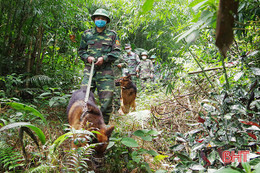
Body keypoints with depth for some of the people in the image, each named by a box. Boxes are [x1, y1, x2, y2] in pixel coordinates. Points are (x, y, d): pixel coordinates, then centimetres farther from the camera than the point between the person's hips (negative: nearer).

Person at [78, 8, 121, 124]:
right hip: (89, 69, 1)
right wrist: (87, 57, -2)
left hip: (105, 71, -1)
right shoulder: (87, 34, 16)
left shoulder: (112, 35, 11)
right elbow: (81, 50, 20)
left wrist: (104, 58, -9)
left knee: (107, 100, -3)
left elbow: (117, 52, 6)